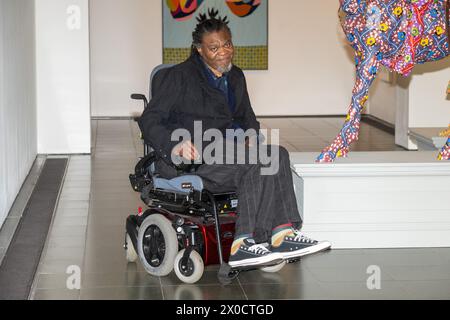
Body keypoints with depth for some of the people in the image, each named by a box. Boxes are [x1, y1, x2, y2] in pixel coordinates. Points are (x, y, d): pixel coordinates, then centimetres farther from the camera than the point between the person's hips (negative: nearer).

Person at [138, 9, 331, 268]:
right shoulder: (180, 76, -1)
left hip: (225, 148, 7)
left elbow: (246, 116, 30)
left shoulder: (236, 77, 19)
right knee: (256, 165, -31)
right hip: (189, 157, -6)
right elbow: (149, 120, -6)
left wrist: (252, 135, 5)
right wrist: (175, 146, -26)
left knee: (277, 155, -23)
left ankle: (283, 234, -32)